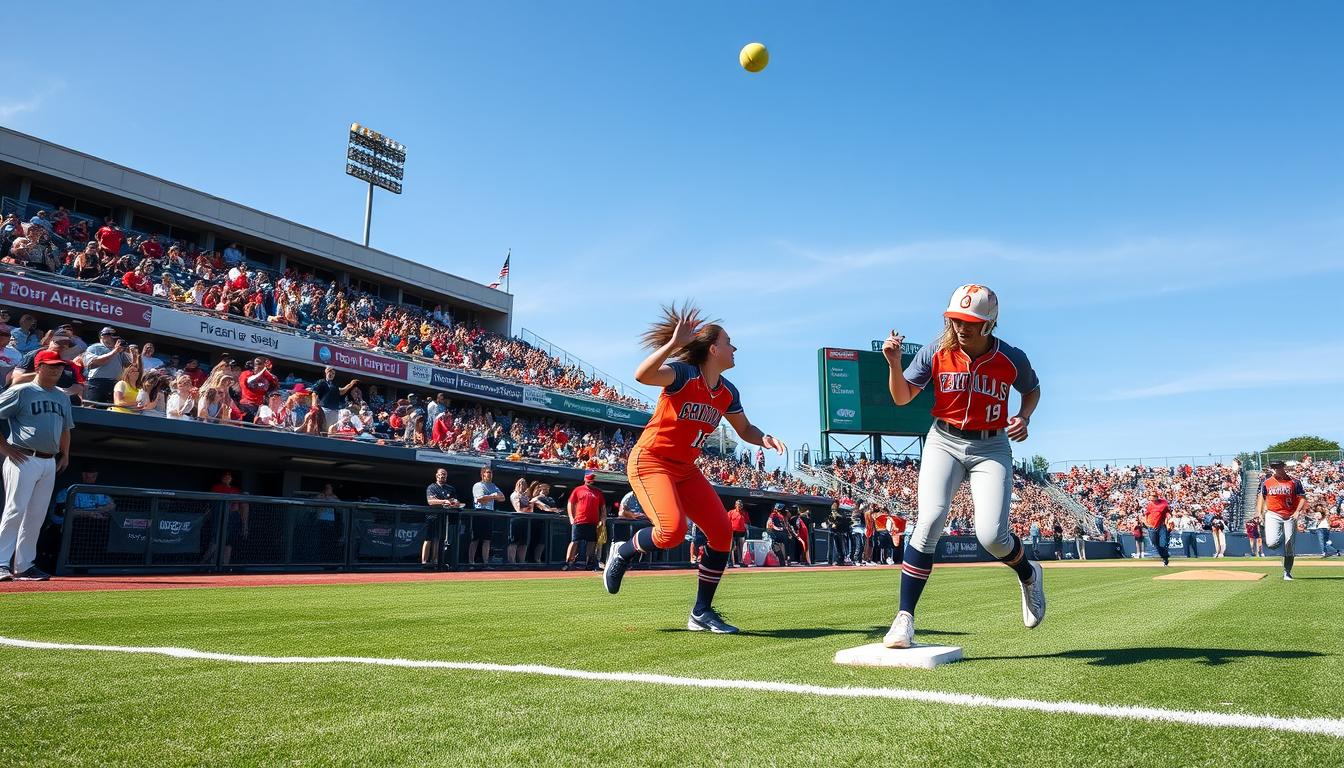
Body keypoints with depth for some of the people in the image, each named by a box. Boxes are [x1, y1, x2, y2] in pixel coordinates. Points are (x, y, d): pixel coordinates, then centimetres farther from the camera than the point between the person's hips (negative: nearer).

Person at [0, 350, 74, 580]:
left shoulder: (63, 397, 17)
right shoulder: (21, 391, -3)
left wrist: (65, 454, 17)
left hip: (50, 462, 6)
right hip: (23, 460, -6)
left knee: (36, 516, 8)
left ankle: (25, 565, 13)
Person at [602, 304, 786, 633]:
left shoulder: (727, 392, 3)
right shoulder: (683, 374, -19)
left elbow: (744, 429, 17)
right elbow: (641, 375, -38)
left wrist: (764, 439, -4)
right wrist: (673, 343, -43)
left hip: (685, 469, 8)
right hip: (650, 462, -8)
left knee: (722, 533, -3)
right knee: (673, 530, -28)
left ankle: (701, 613, 10)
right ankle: (622, 552, 5)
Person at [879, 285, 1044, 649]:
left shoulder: (1013, 359, -6)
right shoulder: (935, 353, -6)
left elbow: (1032, 389, 15)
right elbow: (902, 398, -1)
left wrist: (1024, 418, -5)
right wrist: (894, 364, -19)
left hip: (991, 448, 0)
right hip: (944, 443, 0)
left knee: (991, 535, -14)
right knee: (930, 520, -19)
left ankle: (1028, 574, 25)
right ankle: (905, 618, -12)